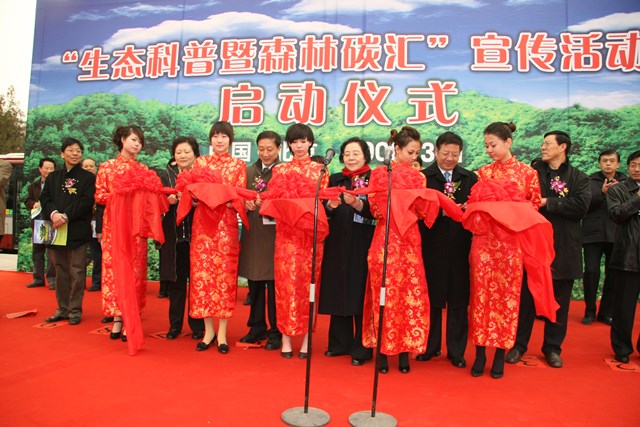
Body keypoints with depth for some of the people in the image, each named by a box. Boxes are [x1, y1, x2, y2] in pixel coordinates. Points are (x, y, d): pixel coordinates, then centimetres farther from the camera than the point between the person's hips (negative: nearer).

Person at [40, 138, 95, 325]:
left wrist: (66, 216, -17)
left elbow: (86, 201, -8)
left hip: (78, 231, -4)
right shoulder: (52, 177, 15)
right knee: (60, 271, 10)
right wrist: (53, 213, -13)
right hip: (57, 229, 4)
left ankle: (75, 310, 7)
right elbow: (45, 198, 6)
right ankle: (62, 309, 19)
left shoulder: (88, 177, 2)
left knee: (76, 272, -1)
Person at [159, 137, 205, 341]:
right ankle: (175, 324, 21)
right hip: (173, 236, 2)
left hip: (197, 235, -2)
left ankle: (197, 325, 17)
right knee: (175, 281, 8)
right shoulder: (166, 175, 9)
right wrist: (169, 200, -15)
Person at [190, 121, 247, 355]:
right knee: (202, 274, 0)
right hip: (202, 223, 2)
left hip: (226, 224, -1)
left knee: (225, 275, -2)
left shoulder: (239, 165, 9)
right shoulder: (199, 162, 13)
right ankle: (208, 330, 12)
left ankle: (222, 333, 7)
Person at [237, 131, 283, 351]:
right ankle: (257, 327, 25)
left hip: (275, 233, -4)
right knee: (254, 283, 11)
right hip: (252, 233, 4)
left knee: (274, 284, 0)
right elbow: (242, 199, 10)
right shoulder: (249, 171, 14)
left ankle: (276, 331, 13)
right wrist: (248, 204, -11)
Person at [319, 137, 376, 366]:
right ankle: (340, 343, 21)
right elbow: (324, 212, 6)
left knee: (360, 294, -1)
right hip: (337, 244, 4)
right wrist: (330, 205, -15)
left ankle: (362, 348, 9)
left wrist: (357, 203, -28)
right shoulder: (335, 180, 12)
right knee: (337, 292, 7)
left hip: (363, 246, -4)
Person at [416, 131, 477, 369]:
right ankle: (431, 346, 22)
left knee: (458, 299, 6)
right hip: (432, 245, -2)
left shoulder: (470, 178, 12)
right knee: (432, 296, 7)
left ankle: (456, 350, 19)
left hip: (460, 245, 2)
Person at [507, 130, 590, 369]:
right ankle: (519, 344, 19)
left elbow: (581, 206, -12)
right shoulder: (532, 172, 6)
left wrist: (547, 203, -15)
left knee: (559, 301, 10)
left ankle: (553, 347, 25)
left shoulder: (578, 178, 4)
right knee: (526, 297, 6)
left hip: (563, 248, 1)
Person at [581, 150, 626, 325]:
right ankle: (590, 311, 8)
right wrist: (602, 193, -21)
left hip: (616, 236, 2)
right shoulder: (590, 181, 5)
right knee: (591, 271, -6)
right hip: (593, 233, -2)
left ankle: (607, 313, 17)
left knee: (613, 275, 5)